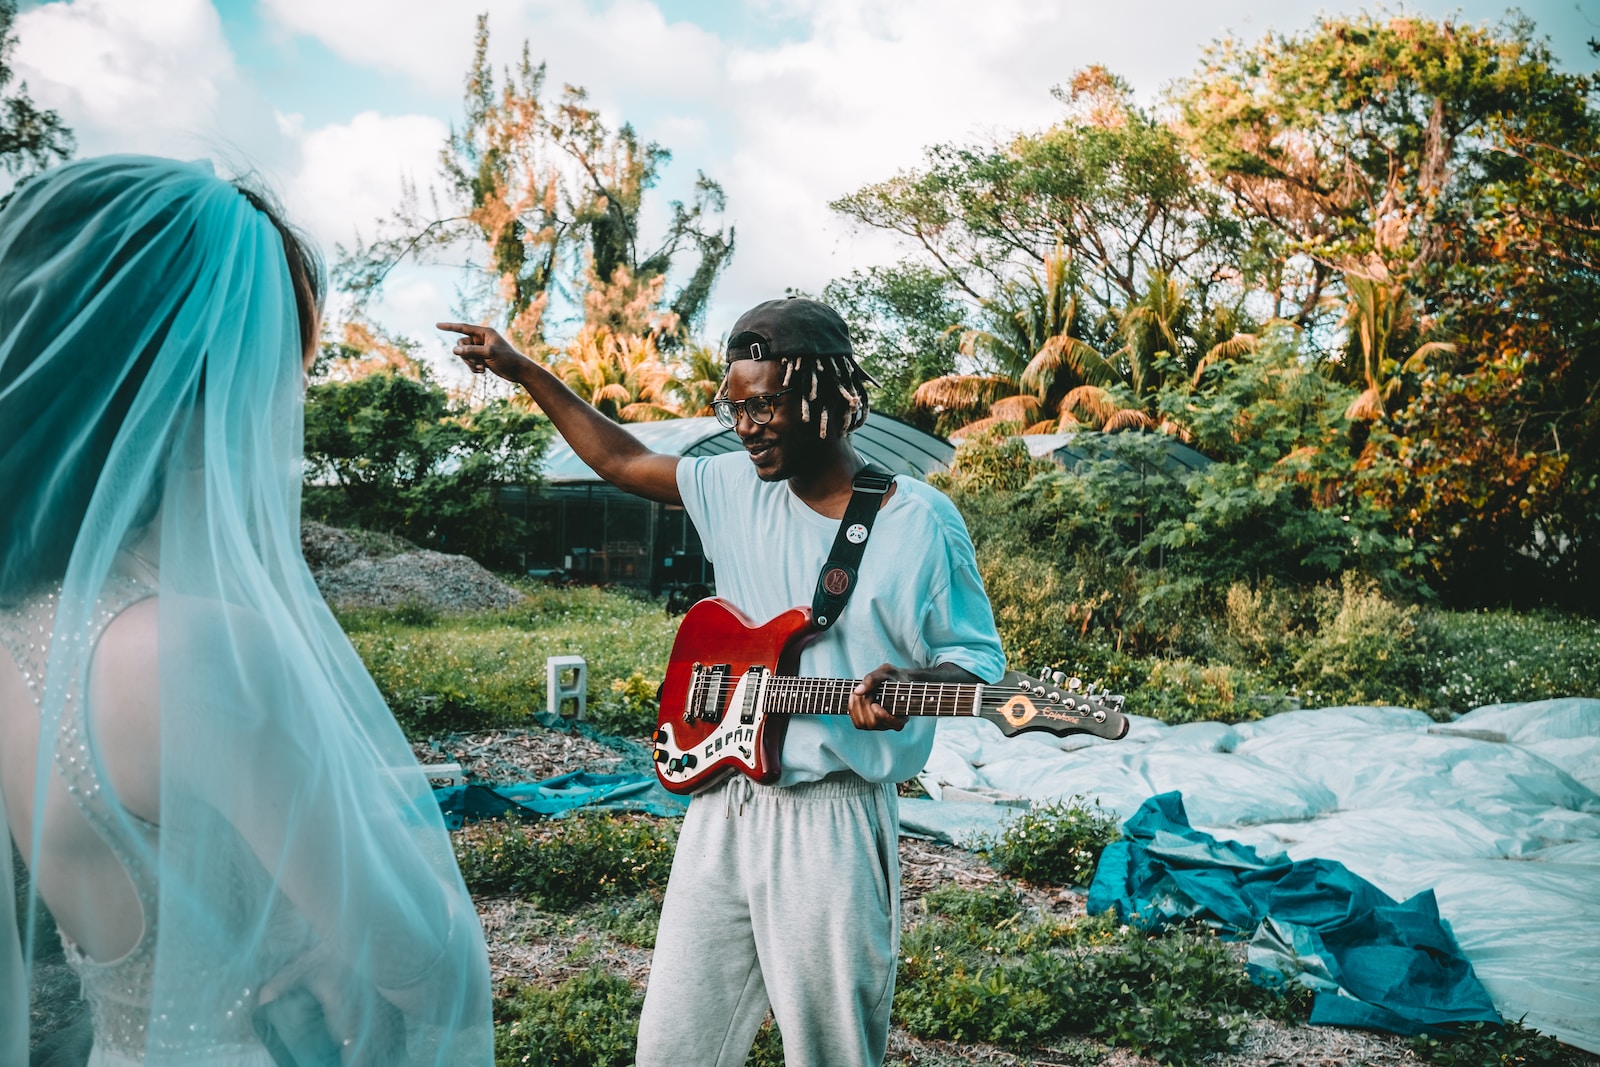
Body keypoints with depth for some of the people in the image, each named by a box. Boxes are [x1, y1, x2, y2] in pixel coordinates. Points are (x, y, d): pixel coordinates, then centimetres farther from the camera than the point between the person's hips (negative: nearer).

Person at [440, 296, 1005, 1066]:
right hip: (722, 804, 5)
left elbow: (978, 657, -4)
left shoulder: (917, 521, -8)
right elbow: (623, 461, 17)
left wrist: (905, 687, -25)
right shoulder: (737, 488, 6)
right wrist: (523, 372, 18)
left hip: (832, 821, -5)